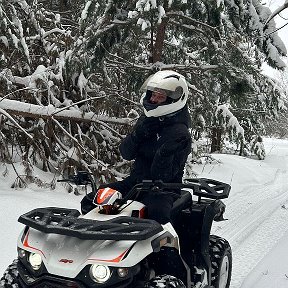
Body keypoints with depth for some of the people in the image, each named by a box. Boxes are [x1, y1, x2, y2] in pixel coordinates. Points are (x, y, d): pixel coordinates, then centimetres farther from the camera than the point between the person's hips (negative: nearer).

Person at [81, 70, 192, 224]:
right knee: (89, 202, -5)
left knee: (157, 213, -39)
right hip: (134, 181, 7)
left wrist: (166, 151, -37)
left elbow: (162, 175, -18)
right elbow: (126, 153, 5)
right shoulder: (146, 120, 9)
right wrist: (138, 134, -12)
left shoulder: (180, 134, -13)